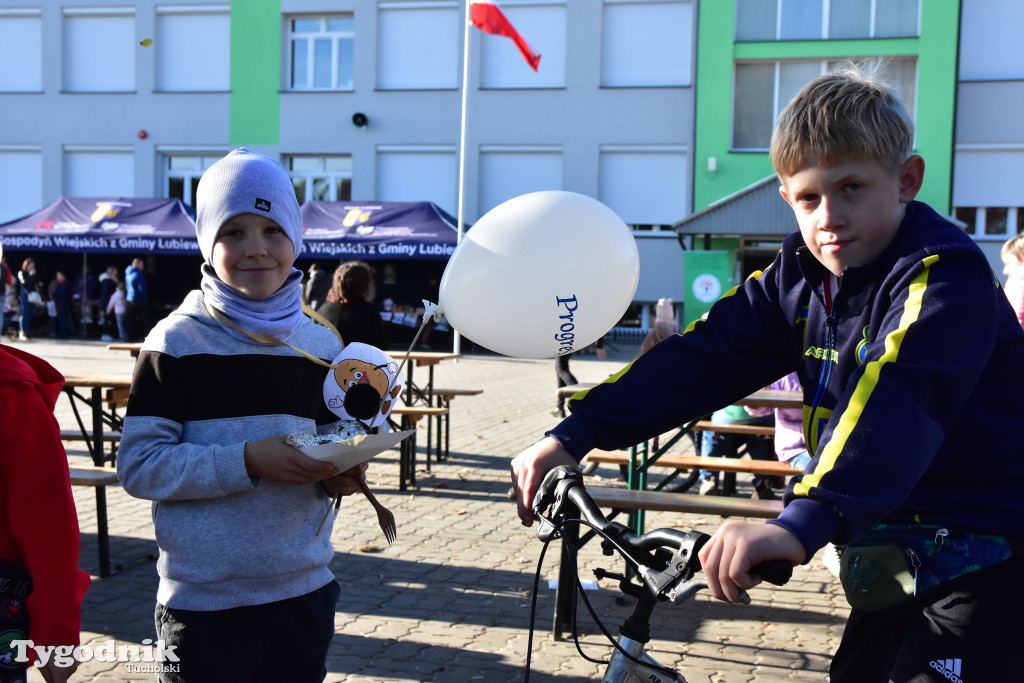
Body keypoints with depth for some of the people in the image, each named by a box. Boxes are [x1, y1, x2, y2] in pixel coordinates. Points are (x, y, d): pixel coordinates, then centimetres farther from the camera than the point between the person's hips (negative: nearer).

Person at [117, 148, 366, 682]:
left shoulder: (320, 344, 5)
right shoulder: (176, 342, -8)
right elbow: (139, 465, -13)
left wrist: (340, 474, -7)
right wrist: (248, 461, -22)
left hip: (303, 592, 4)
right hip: (203, 600, -4)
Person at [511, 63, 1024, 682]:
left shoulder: (945, 276, -22)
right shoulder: (801, 277, 1)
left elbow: (895, 399, -40)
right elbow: (703, 358, -6)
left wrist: (803, 523, -55)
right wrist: (575, 435, -15)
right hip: (897, 556, 7)